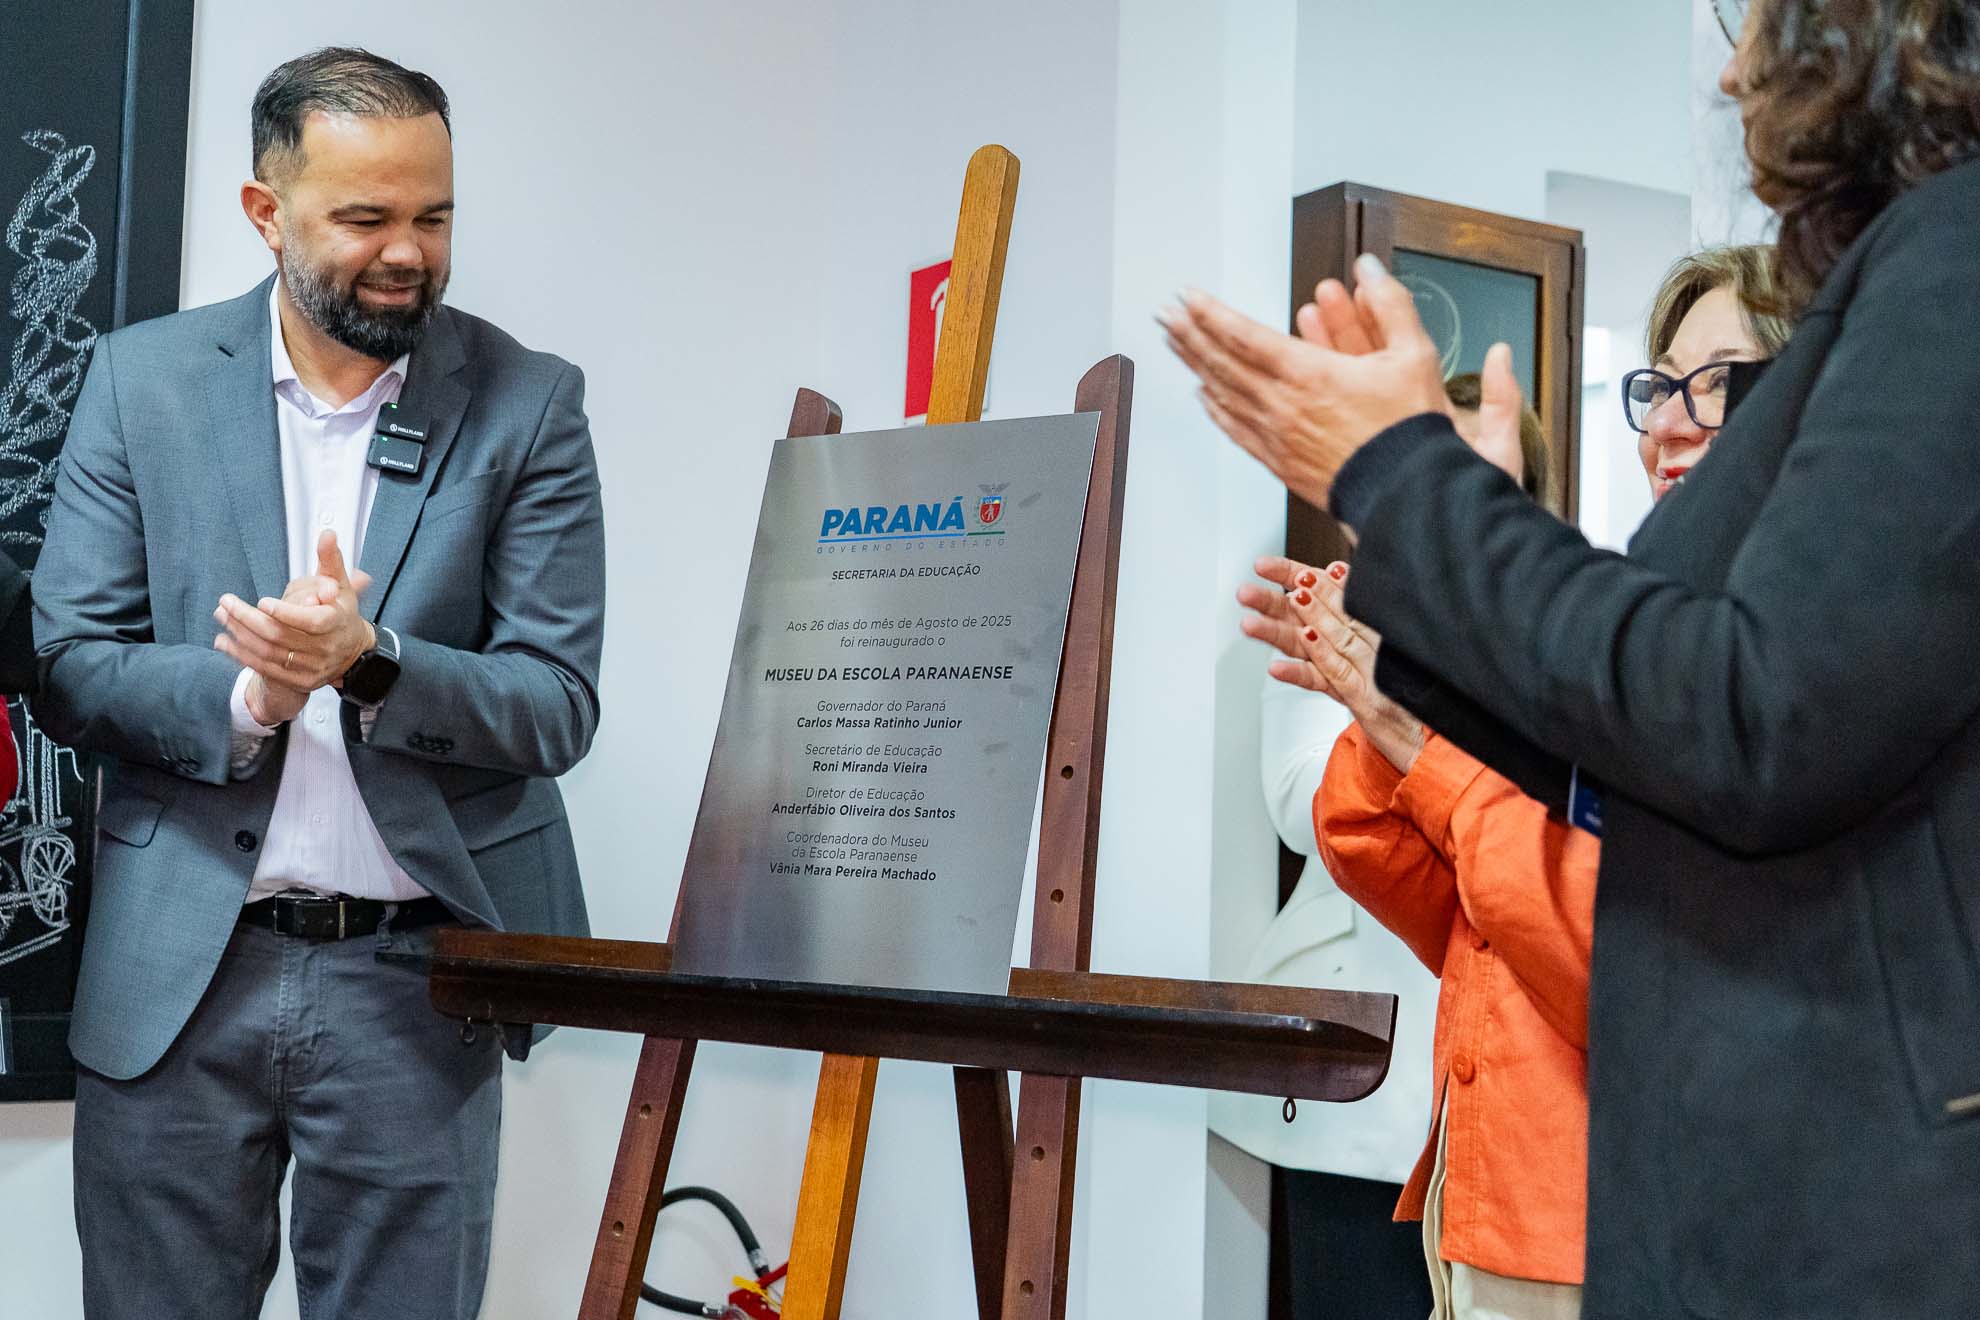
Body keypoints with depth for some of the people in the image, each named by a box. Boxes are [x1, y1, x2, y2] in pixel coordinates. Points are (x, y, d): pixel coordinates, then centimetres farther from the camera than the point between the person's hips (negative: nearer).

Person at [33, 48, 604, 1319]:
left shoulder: (528, 403, -1)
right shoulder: (143, 379, 3)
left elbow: (560, 704, -5)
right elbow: (69, 665, 1)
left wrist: (370, 665, -23)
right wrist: (243, 696, -18)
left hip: (414, 981, -1)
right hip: (178, 974, 1)